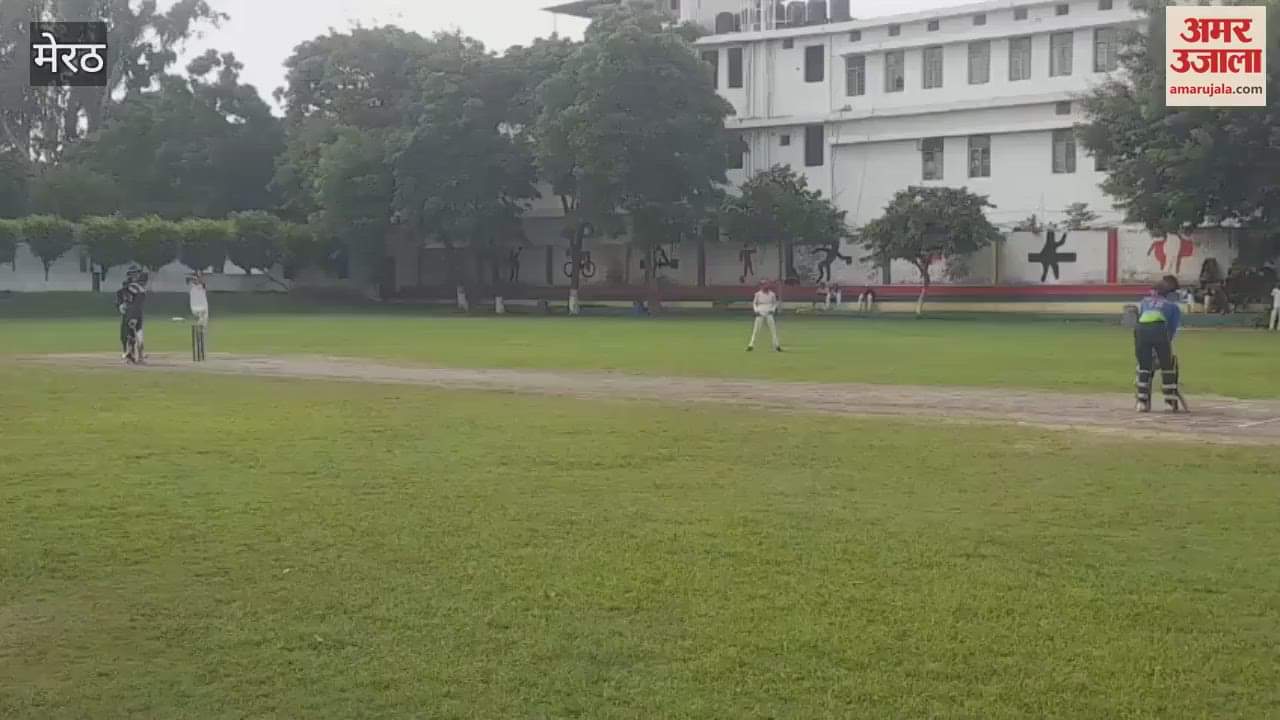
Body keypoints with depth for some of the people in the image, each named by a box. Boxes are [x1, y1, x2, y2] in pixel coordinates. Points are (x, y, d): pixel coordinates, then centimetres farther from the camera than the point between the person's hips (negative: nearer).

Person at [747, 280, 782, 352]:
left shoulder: (772, 294, 2)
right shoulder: (758, 294, -1)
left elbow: (775, 303, 12)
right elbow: (754, 303, 8)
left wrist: (773, 310, -4)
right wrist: (756, 310, -7)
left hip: (769, 314, 1)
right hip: (760, 314, -1)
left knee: (773, 329, -1)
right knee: (755, 330, -5)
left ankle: (777, 346, 5)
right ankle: (751, 345, -1)